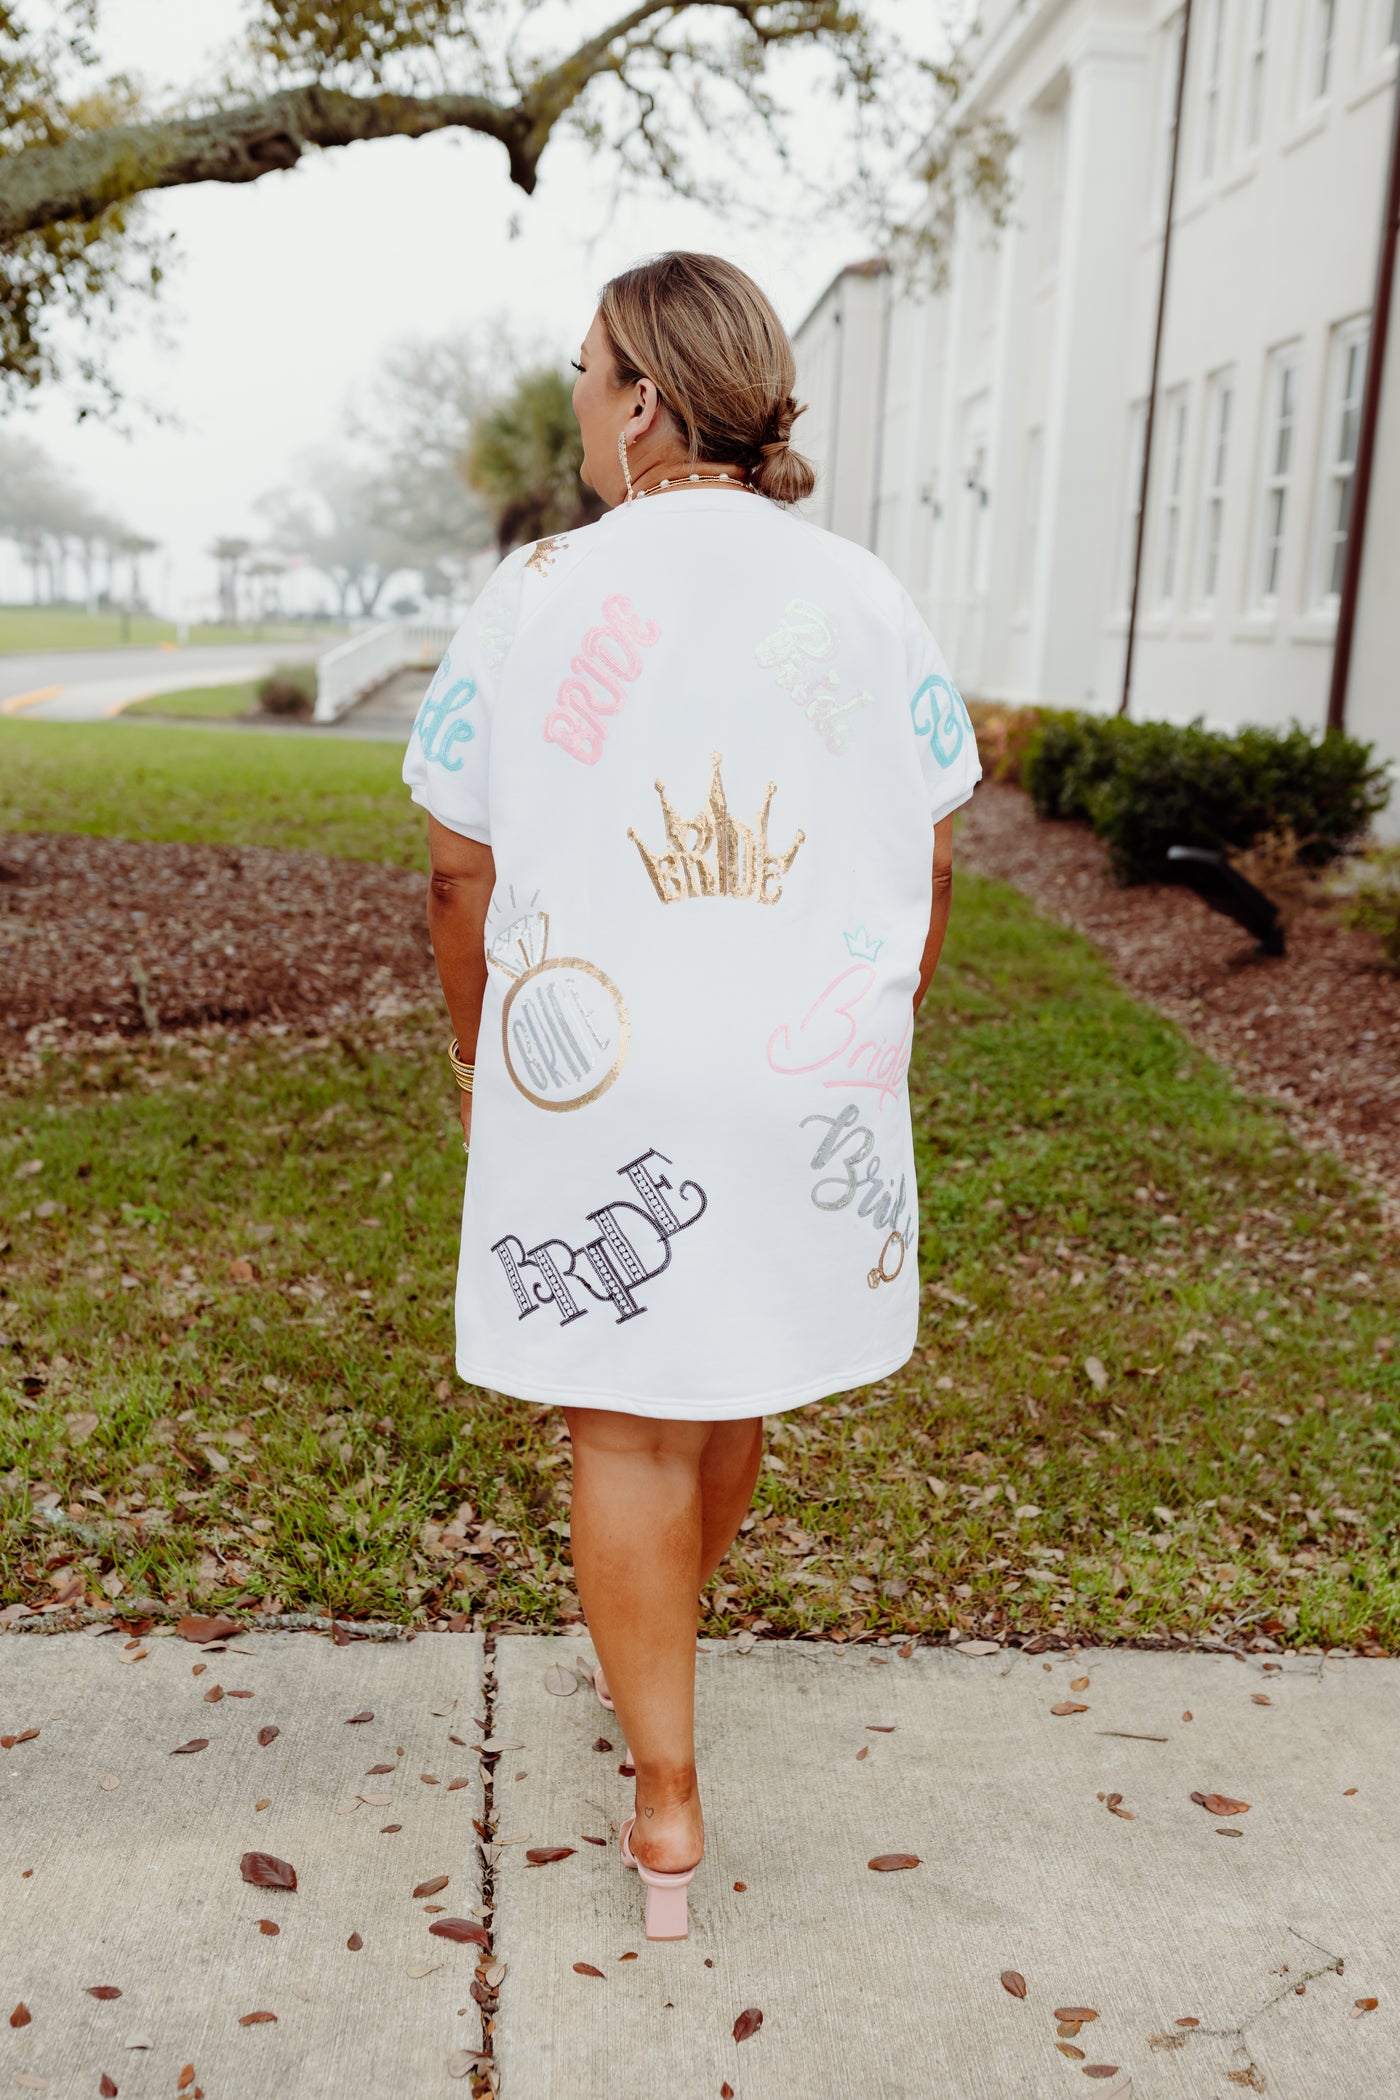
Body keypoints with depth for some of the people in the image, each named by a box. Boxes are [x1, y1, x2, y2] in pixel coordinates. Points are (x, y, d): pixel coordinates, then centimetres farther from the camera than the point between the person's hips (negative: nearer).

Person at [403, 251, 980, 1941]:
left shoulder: (538, 594, -7)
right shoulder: (861, 599, -1)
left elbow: (463, 866, -3)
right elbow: (928, 861, 3)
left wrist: (471, 1042, 12)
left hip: (591, 1071, -3)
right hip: (809, 1072, 3)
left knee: (625, 1423, 10)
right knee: (729, 1386, 23)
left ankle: (667, 1811, 17)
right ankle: (655, 1660, 48)